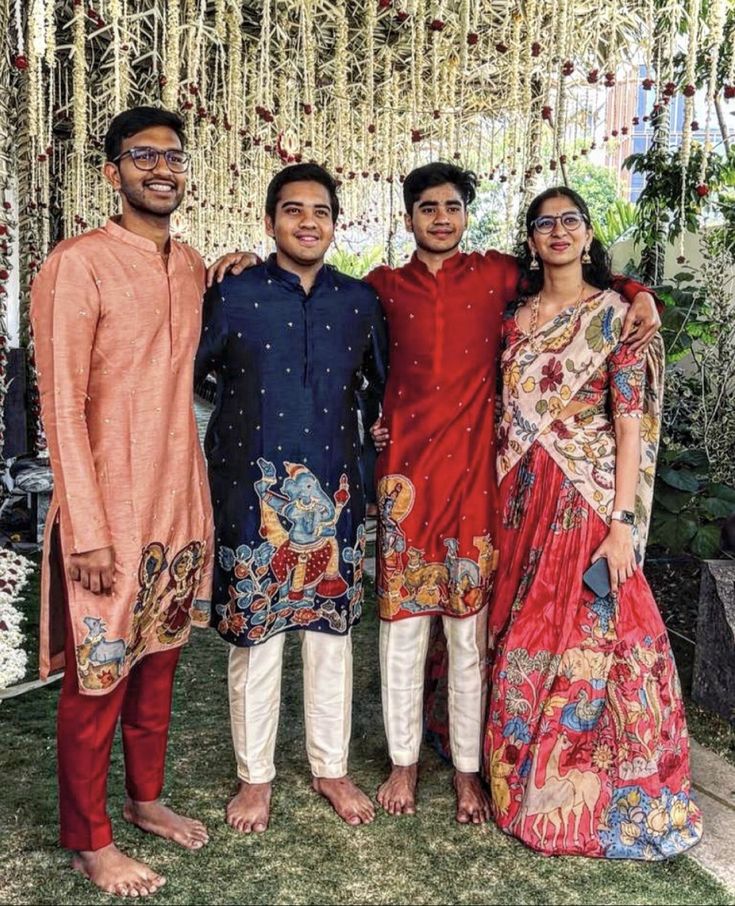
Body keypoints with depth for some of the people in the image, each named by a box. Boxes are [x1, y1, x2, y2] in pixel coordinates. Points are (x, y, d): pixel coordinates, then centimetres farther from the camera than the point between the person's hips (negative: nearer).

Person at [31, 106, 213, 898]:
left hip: (181, 498, 7)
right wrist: (89, 530, -18)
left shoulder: (192, 266, 10)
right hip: (108, 507, -7)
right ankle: (87, 841, 24)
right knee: (98, 673, 5)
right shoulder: (78, 264, -12)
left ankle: (146, 798, 37)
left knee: (159, 660, 18)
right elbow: (62, 406, -16)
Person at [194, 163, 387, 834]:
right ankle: (256, 775, 26)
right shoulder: (234, 295, -3)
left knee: (332, 633, 12)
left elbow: (383, 379, 18)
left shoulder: (359, 300, 6)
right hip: (253, 492, -2)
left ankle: (332, 767, 30)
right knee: (254, 636, 7)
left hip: (334, 492, 3)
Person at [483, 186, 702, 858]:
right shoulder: (514, 317, 11)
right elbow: (498, 415, 13)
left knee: (587, 637, -1)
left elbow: (631, 423, -7)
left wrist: (623, 523, -14)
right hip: (517, 501, 4)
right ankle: (521, 777, 30)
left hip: (586, 499, -4)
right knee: (519, 640, 11)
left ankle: (583, 797, 18)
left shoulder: (619, 314, -1)